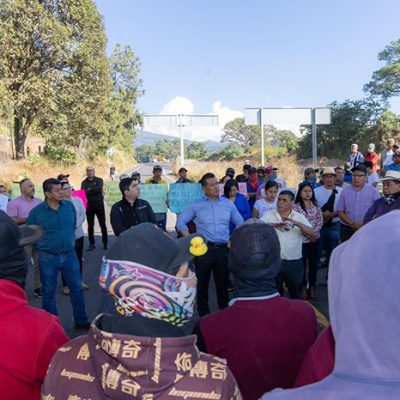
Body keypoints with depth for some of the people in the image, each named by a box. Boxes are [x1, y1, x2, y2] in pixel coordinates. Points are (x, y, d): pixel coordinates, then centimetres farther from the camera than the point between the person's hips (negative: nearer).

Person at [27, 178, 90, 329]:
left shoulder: (69, 206, -4)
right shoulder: (36, 212, -12)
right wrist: (43, 247, 5)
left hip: (69, 254, 3)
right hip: (48, 258, -2)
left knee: (76, 287, 11)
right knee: (48, 292, 11)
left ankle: (81, 321, 27)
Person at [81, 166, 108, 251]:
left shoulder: (99, 180, 1)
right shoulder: (84, 182, 8)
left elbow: (99, 189, -17)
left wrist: (89, 190, -17)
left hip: (99, 204, -2)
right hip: (89, 205, 2)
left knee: (102, 224, 3)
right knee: (90, 226, 6)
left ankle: (105, 243, 13)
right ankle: (92, 244, 15)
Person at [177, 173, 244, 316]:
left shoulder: (228, 203, 7)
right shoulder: (196, 205, 1)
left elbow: (240, 223, 16)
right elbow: (181, 223, 2)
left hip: (223, 249, 2)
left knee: (223, 283, 11)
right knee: (202, 284, 8)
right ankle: (204, 315, 23)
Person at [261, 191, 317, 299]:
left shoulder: (299, 217, 1)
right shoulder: (268, 215, 0)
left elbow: (313, 235, -10)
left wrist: (297, 223, -25)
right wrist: (274, 225, -32)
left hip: (294, 263, 0)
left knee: (295, 294, 16)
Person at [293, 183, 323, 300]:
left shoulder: (316, 206, 7)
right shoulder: (296, 206, -6)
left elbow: (320, 221, 4)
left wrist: (314, 232, -10)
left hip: (315, 238, 4)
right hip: (301, 239, -4)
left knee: (314, 264, 9)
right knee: (302, 264, 4)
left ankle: (312, 288, 21)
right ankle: (303, 287, 19)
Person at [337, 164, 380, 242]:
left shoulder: (373, 192, -1)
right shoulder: (345, 192, 5)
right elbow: (340, 211, 4)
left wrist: (364, 225, -12)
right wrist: (351, 223, -10)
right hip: (347, 230, 2)